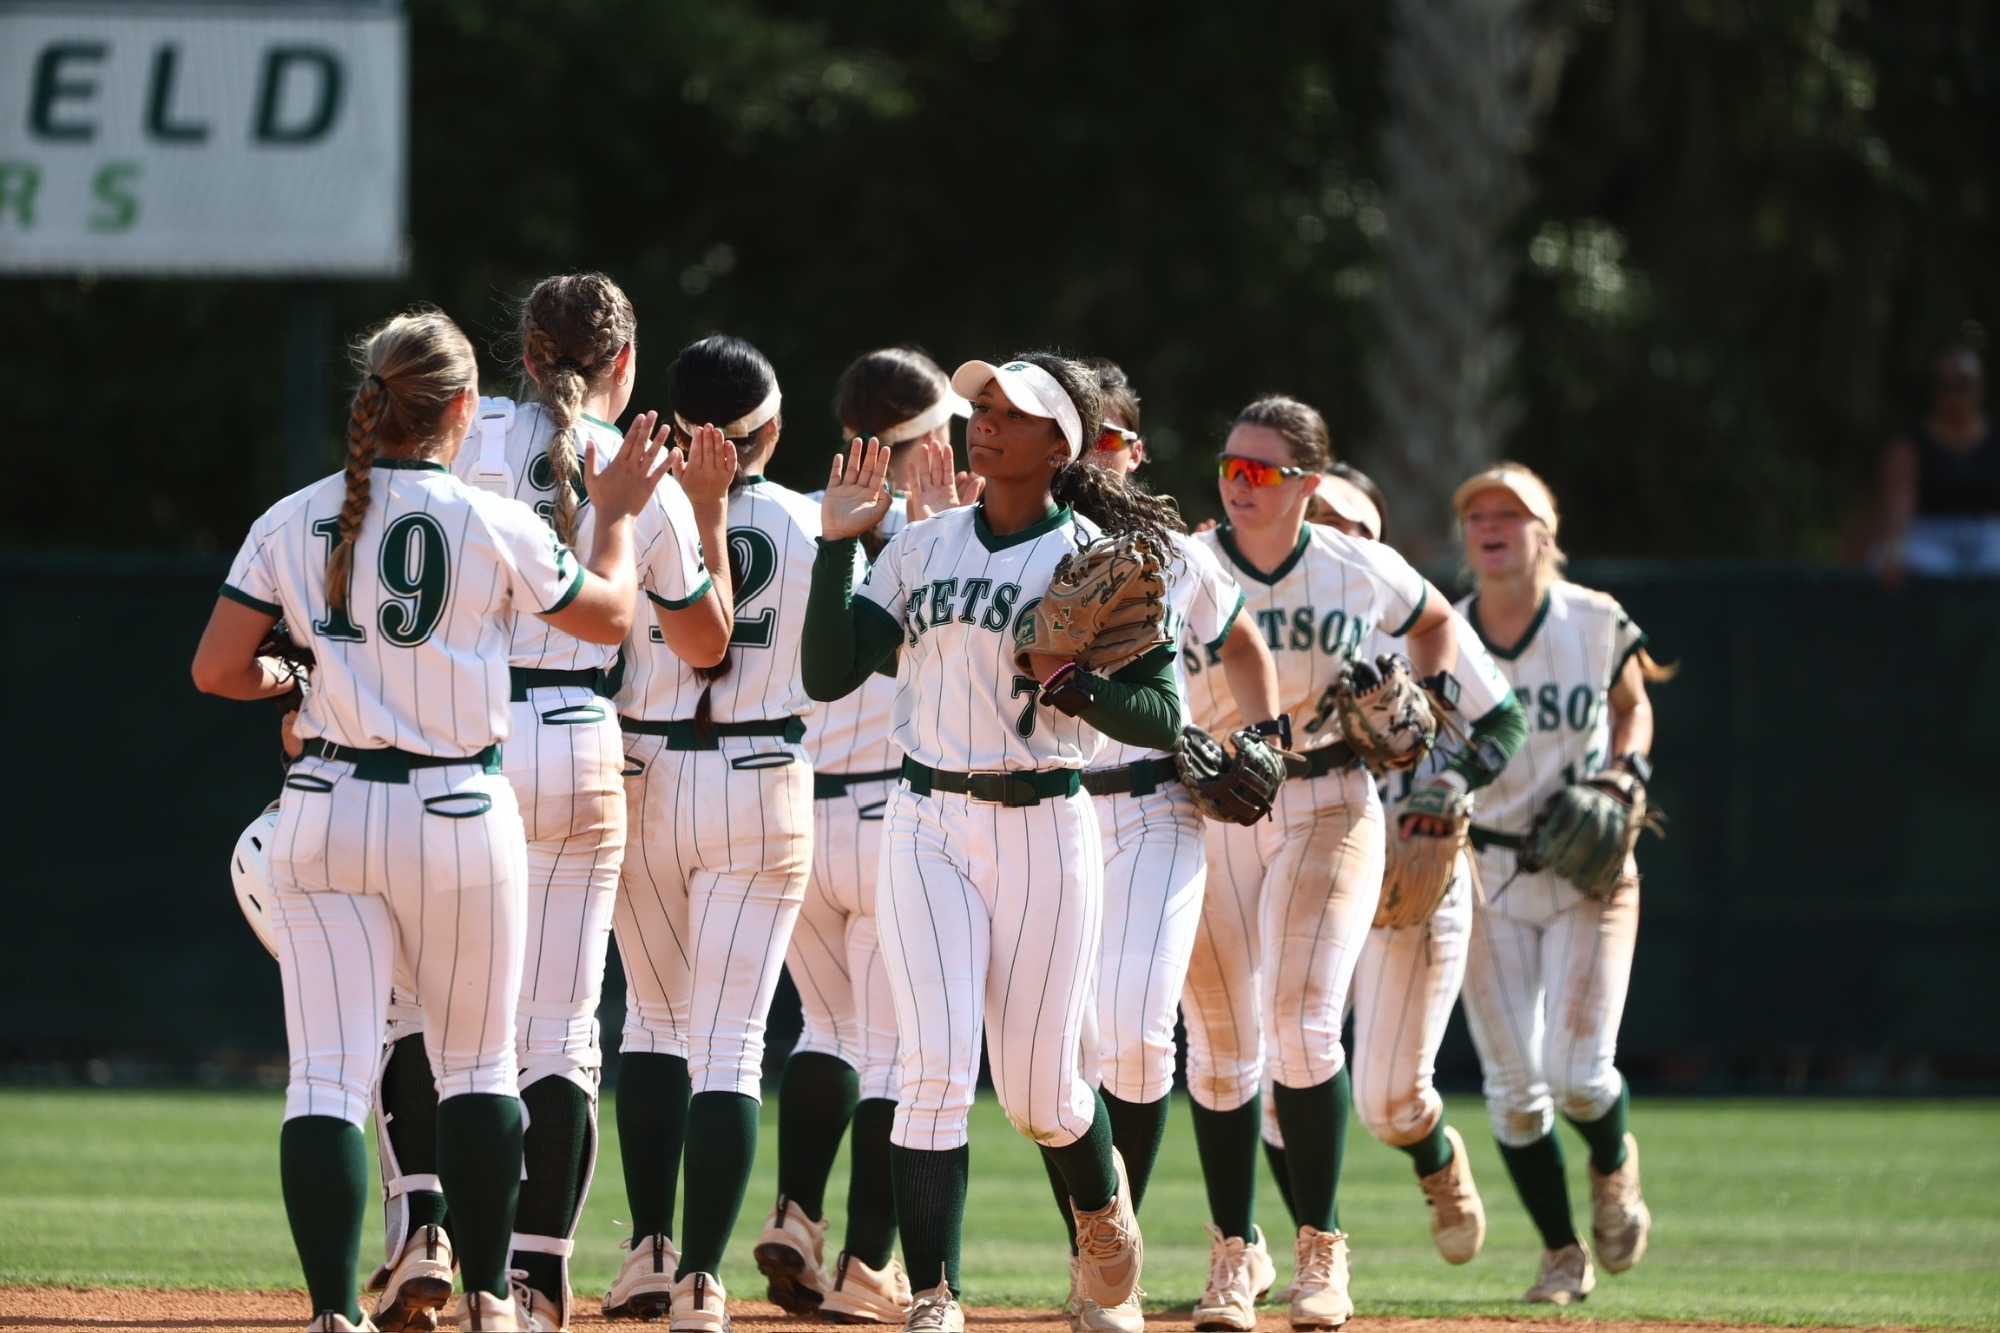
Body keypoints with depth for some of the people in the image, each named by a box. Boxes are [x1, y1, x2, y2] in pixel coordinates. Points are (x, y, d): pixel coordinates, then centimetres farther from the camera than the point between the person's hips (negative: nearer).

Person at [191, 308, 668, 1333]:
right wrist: (616, 514, 24)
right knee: (476, 1065, 16)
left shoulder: (290, 524, -1)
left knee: (328, 1072, -2)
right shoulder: (495, 527, -7)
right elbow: (609, 615, 8)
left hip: (324, 817, 1)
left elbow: (216, 670, -1)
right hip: (458, 817, -1)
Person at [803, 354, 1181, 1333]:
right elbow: (829, 674, 2)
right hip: (927, 829, 2)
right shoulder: (922, 548, 8)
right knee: (936, 1065, -13)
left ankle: (1100, 1196, 39)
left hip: (1044, 828, -2)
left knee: (1037, 1092, 5)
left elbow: (1163, 719, -5)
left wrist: (1070, 683, -22)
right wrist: (838, 547, -5)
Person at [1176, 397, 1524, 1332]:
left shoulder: (1362, 572, -1)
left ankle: (1320, 1251, -1)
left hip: (1328, 811, 0)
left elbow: (1435, 622, 20)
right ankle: (1234, 1254, 18)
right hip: (1204, 822, 0)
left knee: (1302, 1029, -13)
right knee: (1220, 1047, 3)